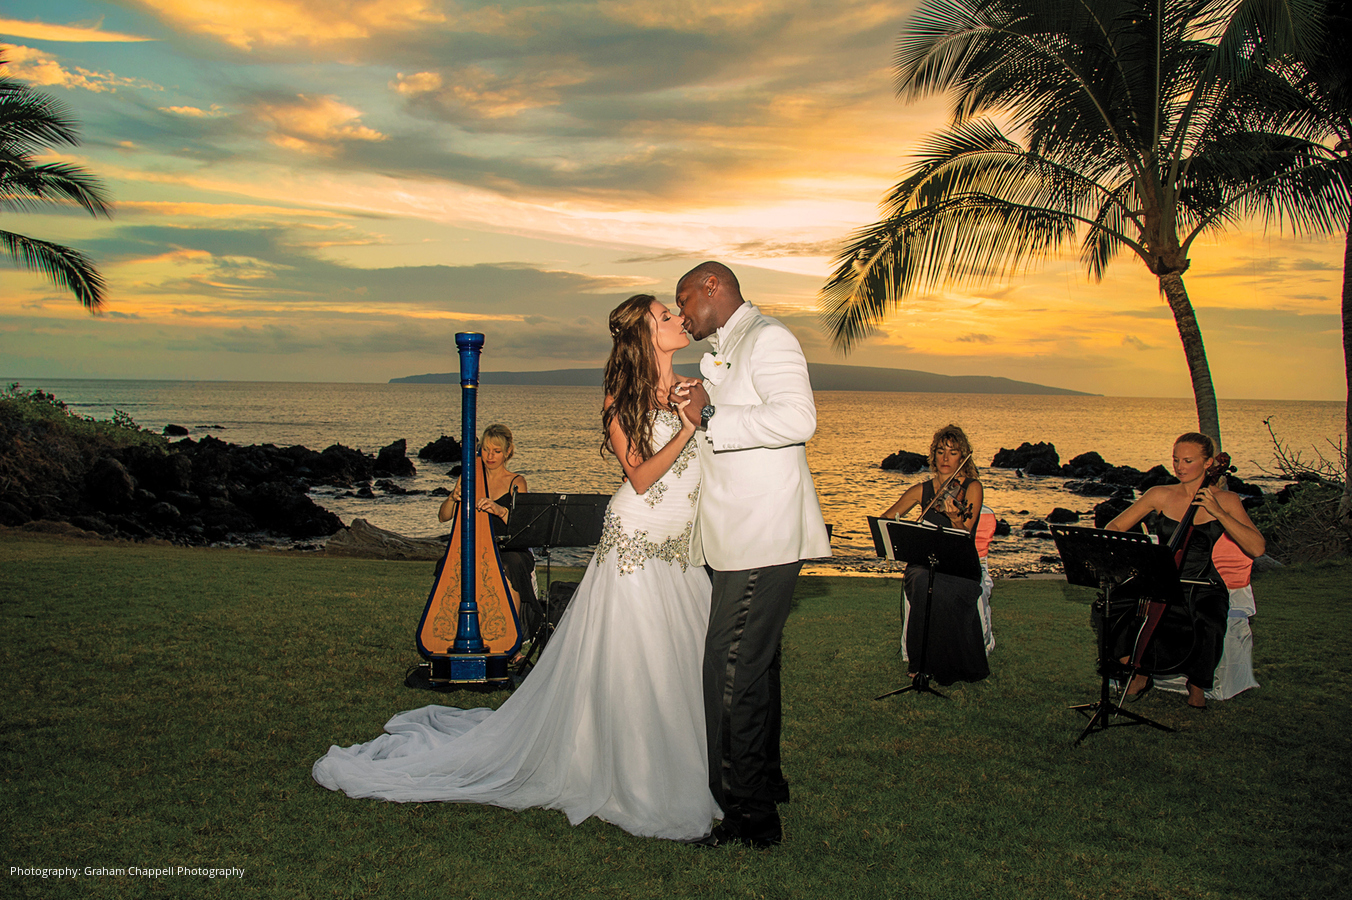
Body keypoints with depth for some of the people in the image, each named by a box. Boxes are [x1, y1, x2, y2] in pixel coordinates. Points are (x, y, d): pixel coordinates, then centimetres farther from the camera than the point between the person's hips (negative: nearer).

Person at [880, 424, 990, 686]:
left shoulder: (972, 488, 1)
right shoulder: (922, 490, 10)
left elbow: (964, 535, -12)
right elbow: (883, 520, 12)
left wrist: (955, 518, -34)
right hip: (925, 562, 2)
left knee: (943, 588, -35)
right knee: (922, 584, -33)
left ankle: (956, 664, -17)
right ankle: (923, 662, -18)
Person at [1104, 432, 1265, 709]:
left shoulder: (1225, 500, 1)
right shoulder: (1160, 495, 4)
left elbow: (1257, 548, -11)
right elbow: (1114, 528, 7)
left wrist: (1219, 513, -19)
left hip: (1203, 587, -1)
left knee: (1207, 625, -34)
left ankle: (1197, 685, -2)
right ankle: (1139, 674, 1)